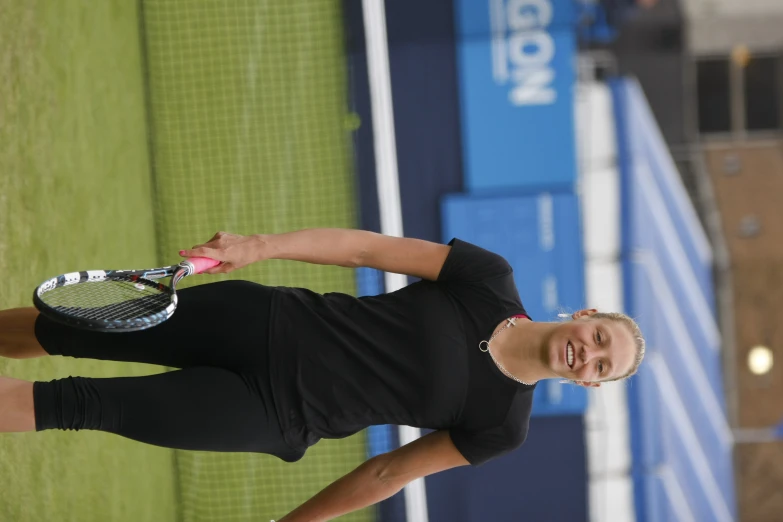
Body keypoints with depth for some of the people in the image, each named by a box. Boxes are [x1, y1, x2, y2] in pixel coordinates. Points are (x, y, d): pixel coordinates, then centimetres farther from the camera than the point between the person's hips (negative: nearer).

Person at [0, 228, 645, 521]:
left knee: (79, 404, -9)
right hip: (265, 323, 1)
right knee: (63, 334, 1)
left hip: (275, 416, -1)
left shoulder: (502, 426, -7)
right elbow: (368, 247, -6)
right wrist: (260, 245, -16)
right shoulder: (489, 281, -8)